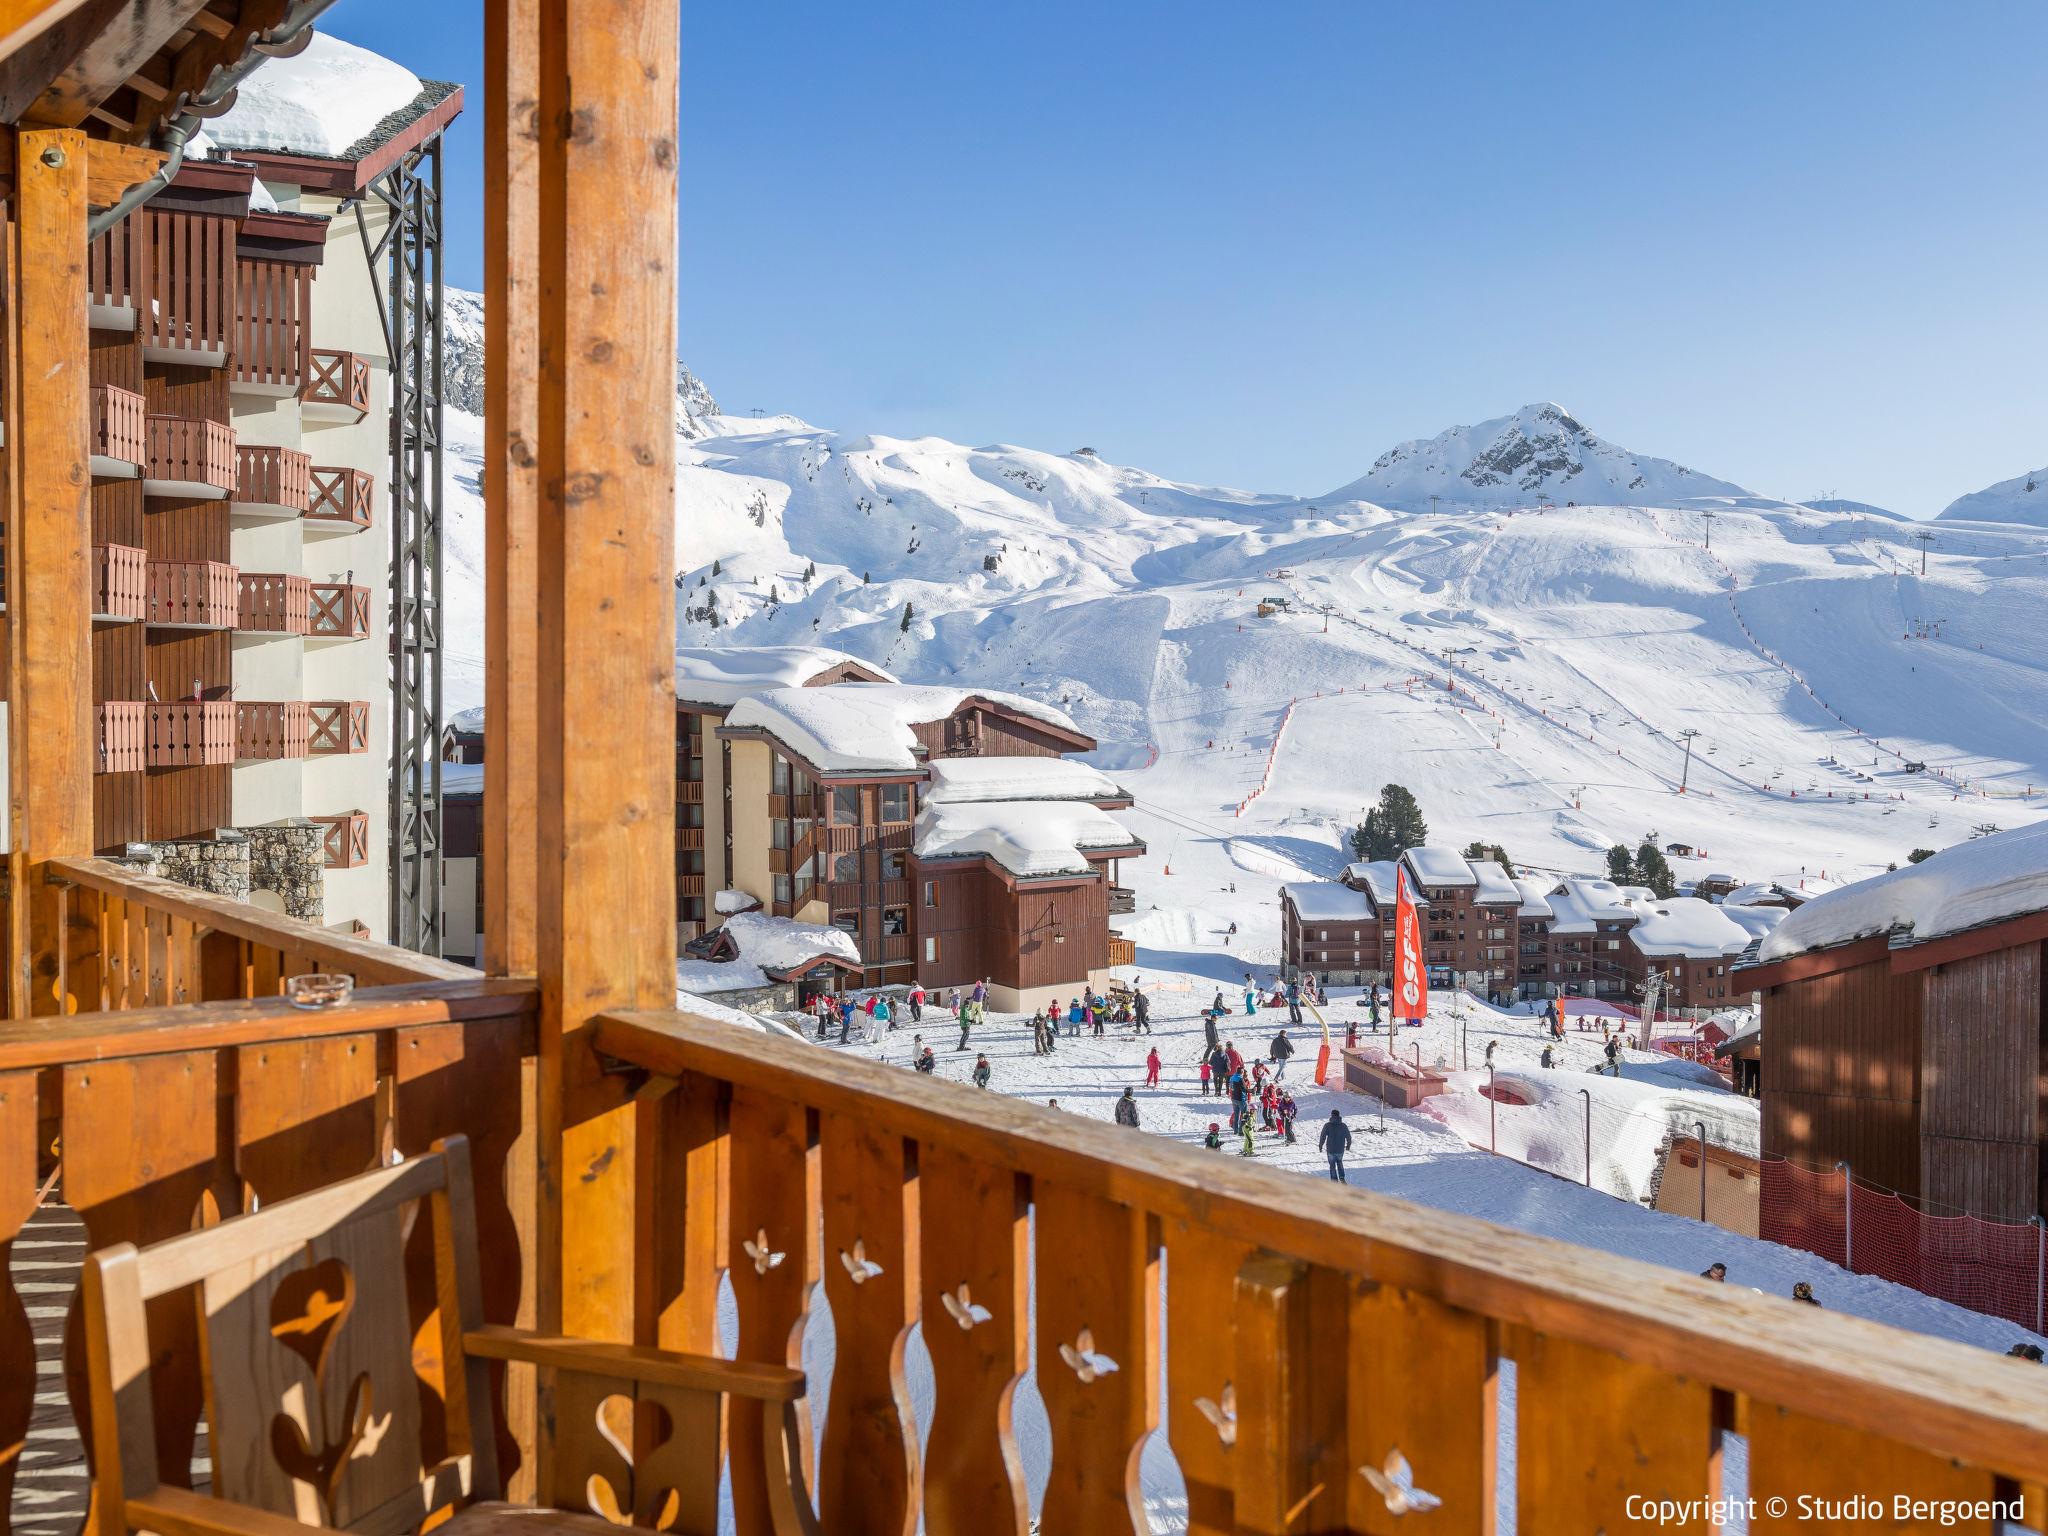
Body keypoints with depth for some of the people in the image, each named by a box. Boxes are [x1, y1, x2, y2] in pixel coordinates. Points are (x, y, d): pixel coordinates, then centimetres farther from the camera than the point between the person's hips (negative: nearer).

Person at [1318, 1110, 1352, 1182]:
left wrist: (1320, 1145, 4)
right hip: (1340, 1150, 2)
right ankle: (1342, 1179, 17)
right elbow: (1348, 1137, 5)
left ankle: (1335, 1181, 16)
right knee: (1340, 1163, 26)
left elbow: (1323, 1136, -11)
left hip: (1330, 1150, -2)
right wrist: (1348, 1145, 23)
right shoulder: (1343, 1126, -5)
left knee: (1332, 1165, 15)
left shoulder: (1327, 1125, -13)